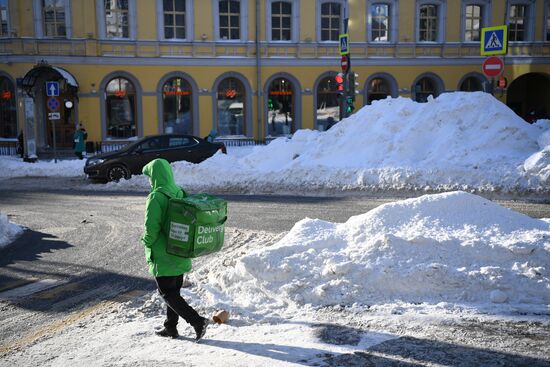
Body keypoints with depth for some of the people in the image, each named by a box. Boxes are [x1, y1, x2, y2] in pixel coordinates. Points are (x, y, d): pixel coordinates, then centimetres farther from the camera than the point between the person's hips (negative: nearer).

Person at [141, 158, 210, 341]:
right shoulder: (181, 194, 4)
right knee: (174, 290, 18)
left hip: (162, 256, -8)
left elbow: (151, 226, -25)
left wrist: (147, 242, -7)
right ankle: (171, 327, 29)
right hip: (180, 254, 8)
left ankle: (197, 321, -8)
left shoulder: (155, 197, -19)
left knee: (168, 293, 2)